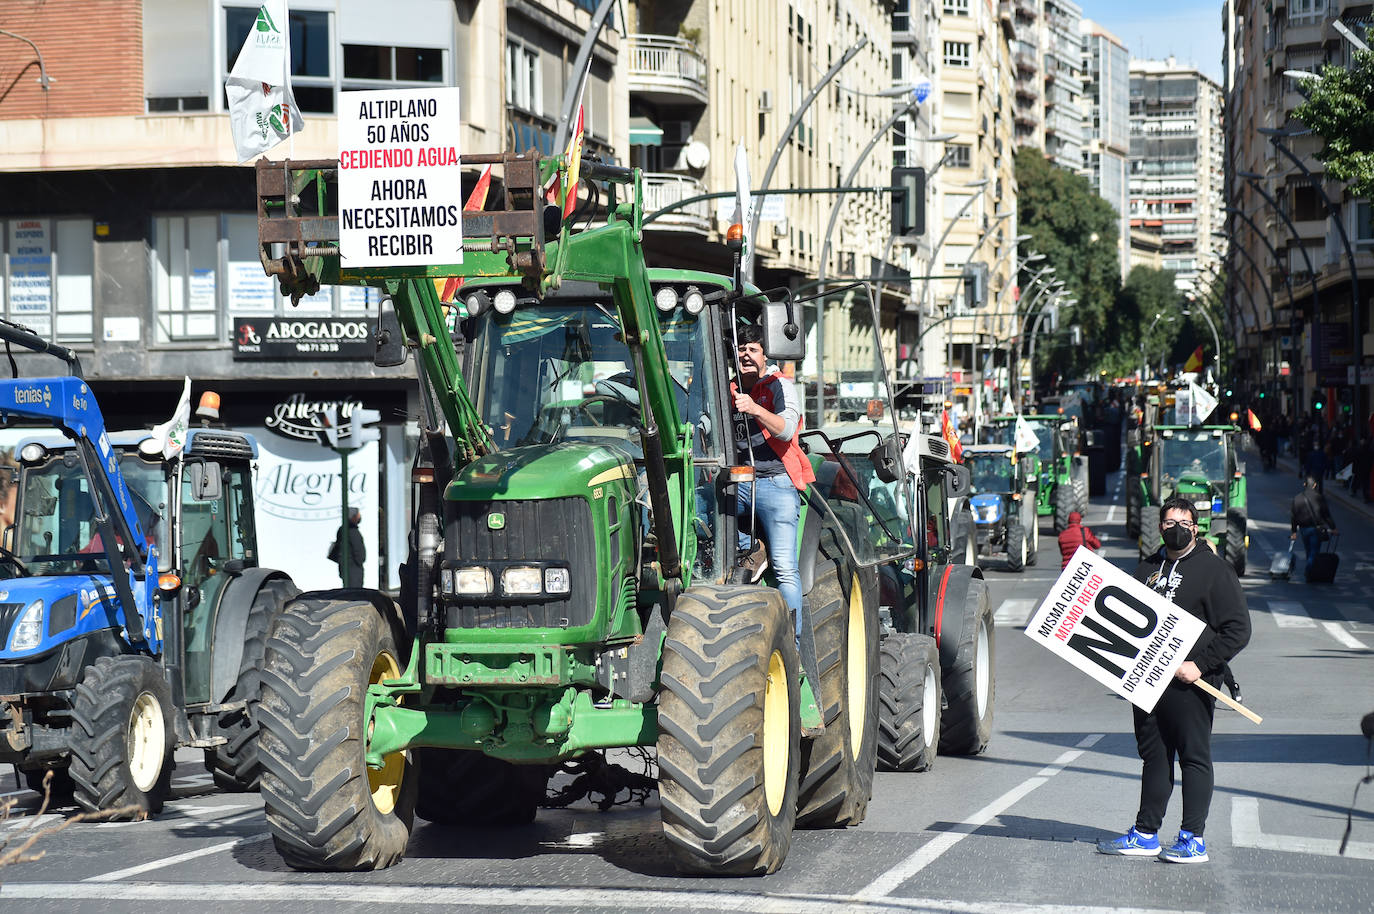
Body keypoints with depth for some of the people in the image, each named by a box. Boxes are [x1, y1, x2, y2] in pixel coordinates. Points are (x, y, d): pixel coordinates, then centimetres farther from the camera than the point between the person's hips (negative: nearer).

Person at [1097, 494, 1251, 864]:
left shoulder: (1214, 569, -3)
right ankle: (1145, 835, 18)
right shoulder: (1149, 568, 16)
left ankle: (1193, 840, -2)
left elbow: (1238, 630, -8)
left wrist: (1200, 665, -15)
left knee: (1194, 757, -3)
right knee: (1153, 756, 12)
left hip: (1190, 684, -6)